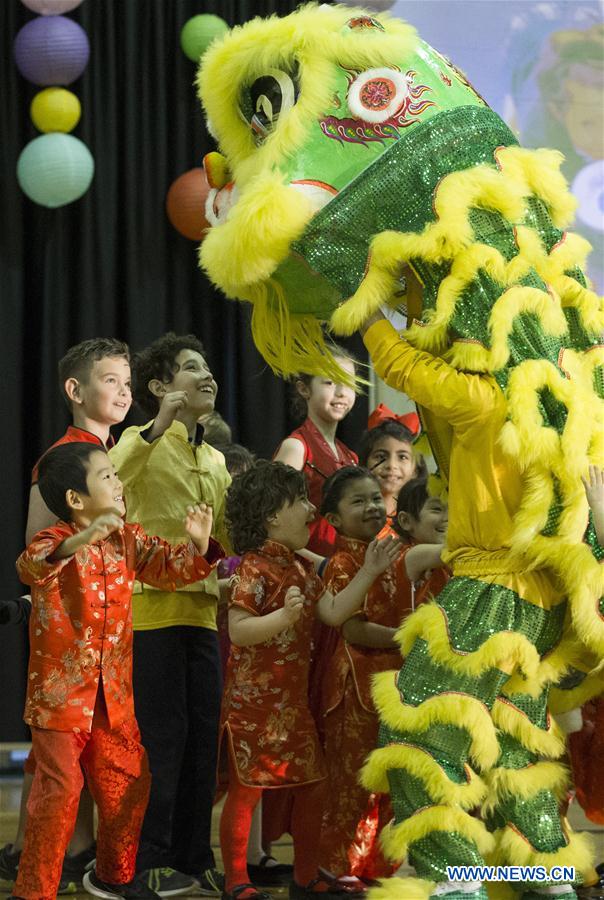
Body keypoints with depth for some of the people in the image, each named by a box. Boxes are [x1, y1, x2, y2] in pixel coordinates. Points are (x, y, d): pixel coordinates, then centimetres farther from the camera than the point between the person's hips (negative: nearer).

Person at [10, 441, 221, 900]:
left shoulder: (128, 540, 4)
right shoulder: (55, 540, -17)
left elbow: (169, 566, 13)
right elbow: (30, 567, -38)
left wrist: (199, 545, -9)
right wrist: (78, 541, -56)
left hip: (114, 691, 7)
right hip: (60, 690, -7)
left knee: (129, 780, 12)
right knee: (59, 788, -10)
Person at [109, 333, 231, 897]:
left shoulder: (215, 461, 19)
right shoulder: (142, 444, -4)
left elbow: (231, 538, 21)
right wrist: (157, 429, -35)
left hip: (201, 613, 7)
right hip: (152, 611, -7)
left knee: (202, 740, 8)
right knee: (162, 738, -6)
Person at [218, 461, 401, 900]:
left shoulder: (302, 568, 13)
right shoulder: (256, 566, -15)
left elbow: (334, 612, 8)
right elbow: (237, 630, -21)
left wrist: (369, 572, 7)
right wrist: (284, 617, -34)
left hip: (292, 700, 9)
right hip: (253, 699, -9)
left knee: (313, 785, 12)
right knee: (246, 789, -2)